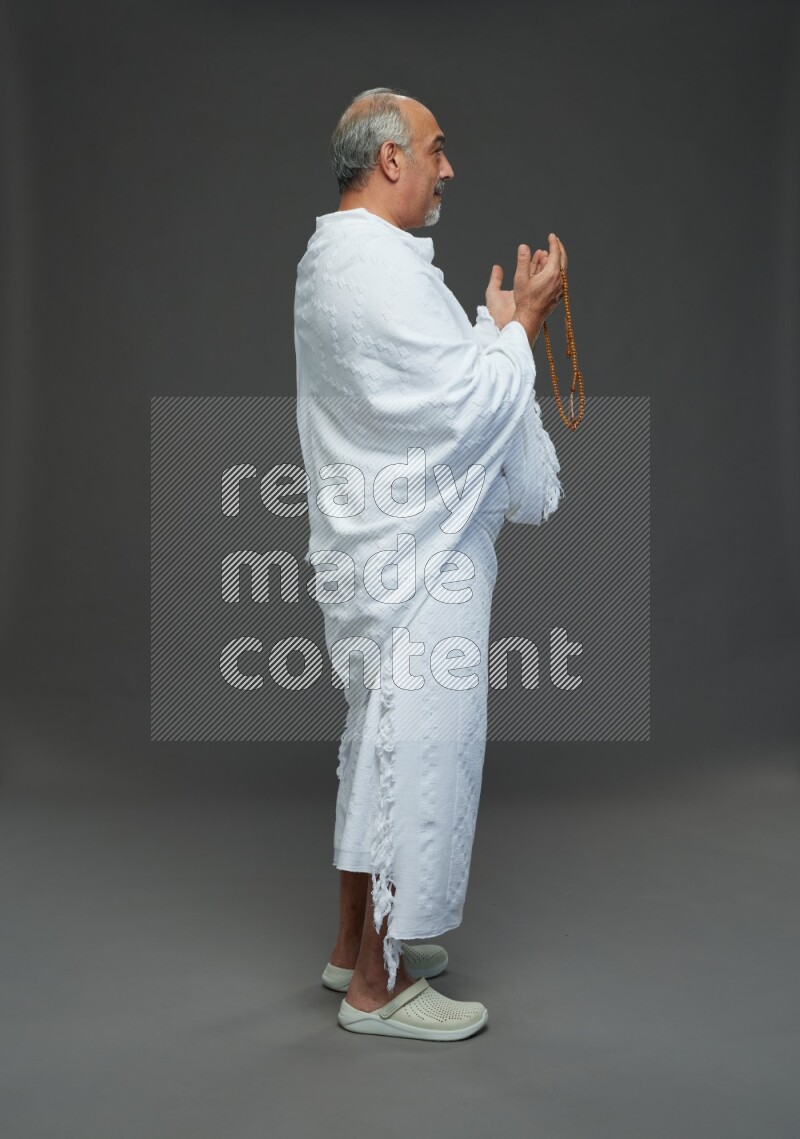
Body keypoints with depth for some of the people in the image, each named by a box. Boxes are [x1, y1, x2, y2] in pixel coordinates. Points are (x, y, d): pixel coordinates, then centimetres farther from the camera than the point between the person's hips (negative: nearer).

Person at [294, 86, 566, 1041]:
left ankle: (358, 942, 34)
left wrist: (497, 326, 8)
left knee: (377, 746, 19)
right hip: (416, 563, -11)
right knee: (420, 751, -1)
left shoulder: (331, 257, 15)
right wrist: (524, 322, -6)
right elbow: (473, 405, -20)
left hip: (375, 552, 11)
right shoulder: (379, 265, -19)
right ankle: (379, 986, 13)